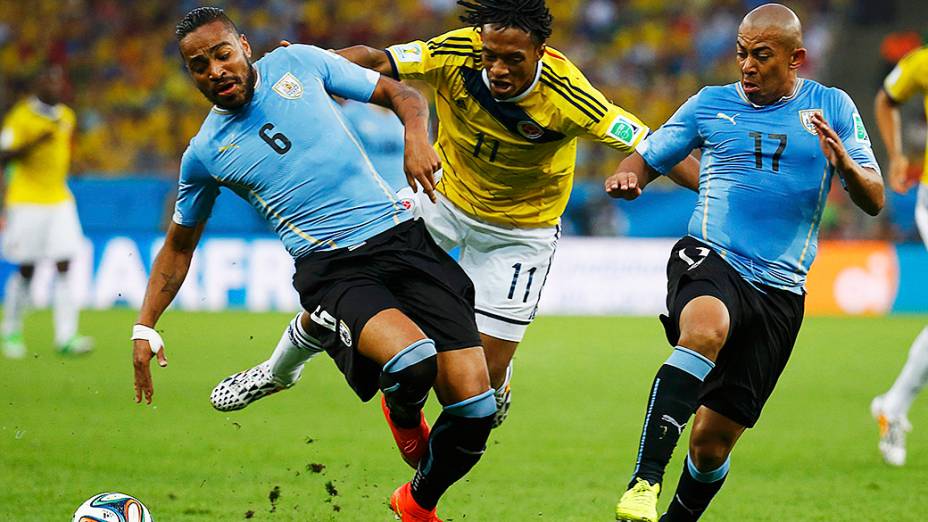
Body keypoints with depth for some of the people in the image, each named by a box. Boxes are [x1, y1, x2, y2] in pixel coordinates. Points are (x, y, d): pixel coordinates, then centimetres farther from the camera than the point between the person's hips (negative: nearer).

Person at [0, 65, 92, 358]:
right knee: (26, 271, 2)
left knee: (64, 268, -7)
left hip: (60, 201, 5)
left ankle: (66, 337, -11)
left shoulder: (67, 117, 11)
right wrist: (33, 143, -26)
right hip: (26, 201, -5)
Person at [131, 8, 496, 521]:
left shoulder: (299, 63, 8)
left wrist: (416, 138, -6)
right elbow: (178, 247, 23)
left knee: (475, 408, -11)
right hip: (330, 268, -2)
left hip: (402, 235, 2)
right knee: (413, 361, -34)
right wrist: (144, 327, 16)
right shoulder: (205, 152, 9)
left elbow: (400, 94, 15)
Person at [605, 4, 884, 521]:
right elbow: (648, 158, 16)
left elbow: (874, 201, 6)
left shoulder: (832, 107, 9)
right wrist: (628, 176, -8)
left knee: (713, 441, 2)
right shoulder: (711, 104, 10)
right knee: (706, 329, -39)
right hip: (709, 261, -1)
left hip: (779, 289, 1)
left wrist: (843, 163, -15)